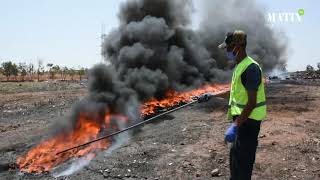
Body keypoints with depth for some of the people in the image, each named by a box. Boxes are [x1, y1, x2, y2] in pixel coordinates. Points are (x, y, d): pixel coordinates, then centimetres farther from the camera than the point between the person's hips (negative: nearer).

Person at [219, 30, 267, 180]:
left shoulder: (250, 68, -22)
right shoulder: (240, 66, 9)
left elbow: (252, 102, -26)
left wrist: (235, 126, -28)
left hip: (248, 120, -10)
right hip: (242, 117, 10)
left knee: (242, 158, 0)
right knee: (235, 155, 22)